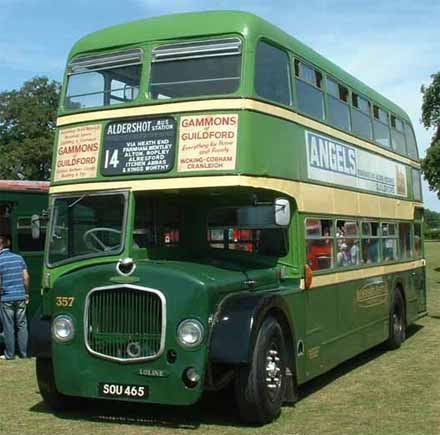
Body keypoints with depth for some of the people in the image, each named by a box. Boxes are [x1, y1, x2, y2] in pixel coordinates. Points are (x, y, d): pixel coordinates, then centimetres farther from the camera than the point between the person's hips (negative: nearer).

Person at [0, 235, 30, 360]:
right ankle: (24, 353, 12)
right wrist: (26, 293, 13)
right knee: (22, 326, 10)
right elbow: (26, 277, 4)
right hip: (20, 297, 4)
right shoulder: (19, 258, 4)